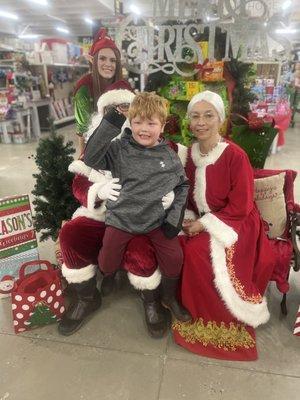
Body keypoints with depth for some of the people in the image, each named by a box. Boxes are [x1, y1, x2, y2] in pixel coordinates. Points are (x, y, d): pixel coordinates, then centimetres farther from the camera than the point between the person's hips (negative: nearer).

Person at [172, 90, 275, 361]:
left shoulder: (236, 156, -18)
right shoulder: (191, 153, 1)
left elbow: (240, 207, -16)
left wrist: (204, 224, -18)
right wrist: (189, 218, -8)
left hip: (234, 223, -5)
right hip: (200, 221, 6)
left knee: (197, 252, -27)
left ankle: (214, 320, 0)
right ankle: (189, 307, 7)